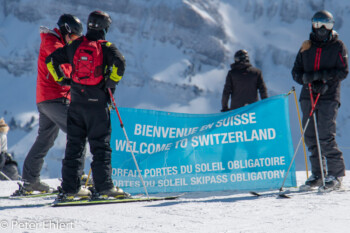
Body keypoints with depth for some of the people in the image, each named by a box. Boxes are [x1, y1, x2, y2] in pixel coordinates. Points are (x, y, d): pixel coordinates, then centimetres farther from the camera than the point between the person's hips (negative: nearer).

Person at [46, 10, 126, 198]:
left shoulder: (75, 45, 9)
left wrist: (61, 79, 16)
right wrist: (111, 82, -9)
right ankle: (103, 186, -4)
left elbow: (51, 59, 11)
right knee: (101, 145, 0)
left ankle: (69, 186, 8)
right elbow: (119, 63, -22)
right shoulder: (106, 47, -4)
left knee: (74, 144, 9)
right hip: (97, 103, -4)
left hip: (76, 102, 4)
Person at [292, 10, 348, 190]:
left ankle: (336, 174, -5)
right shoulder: (306, 47, 15)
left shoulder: (338, 47, 5)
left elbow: (343, 72, -3)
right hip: (308, 96, 4)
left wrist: (321, 76, -17)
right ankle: (317, 173, 13)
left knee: (325, 136, -13)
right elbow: (296, 72, 10)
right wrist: (311, 81, -9)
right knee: (310, 136, 3)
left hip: (329, 97, -4)